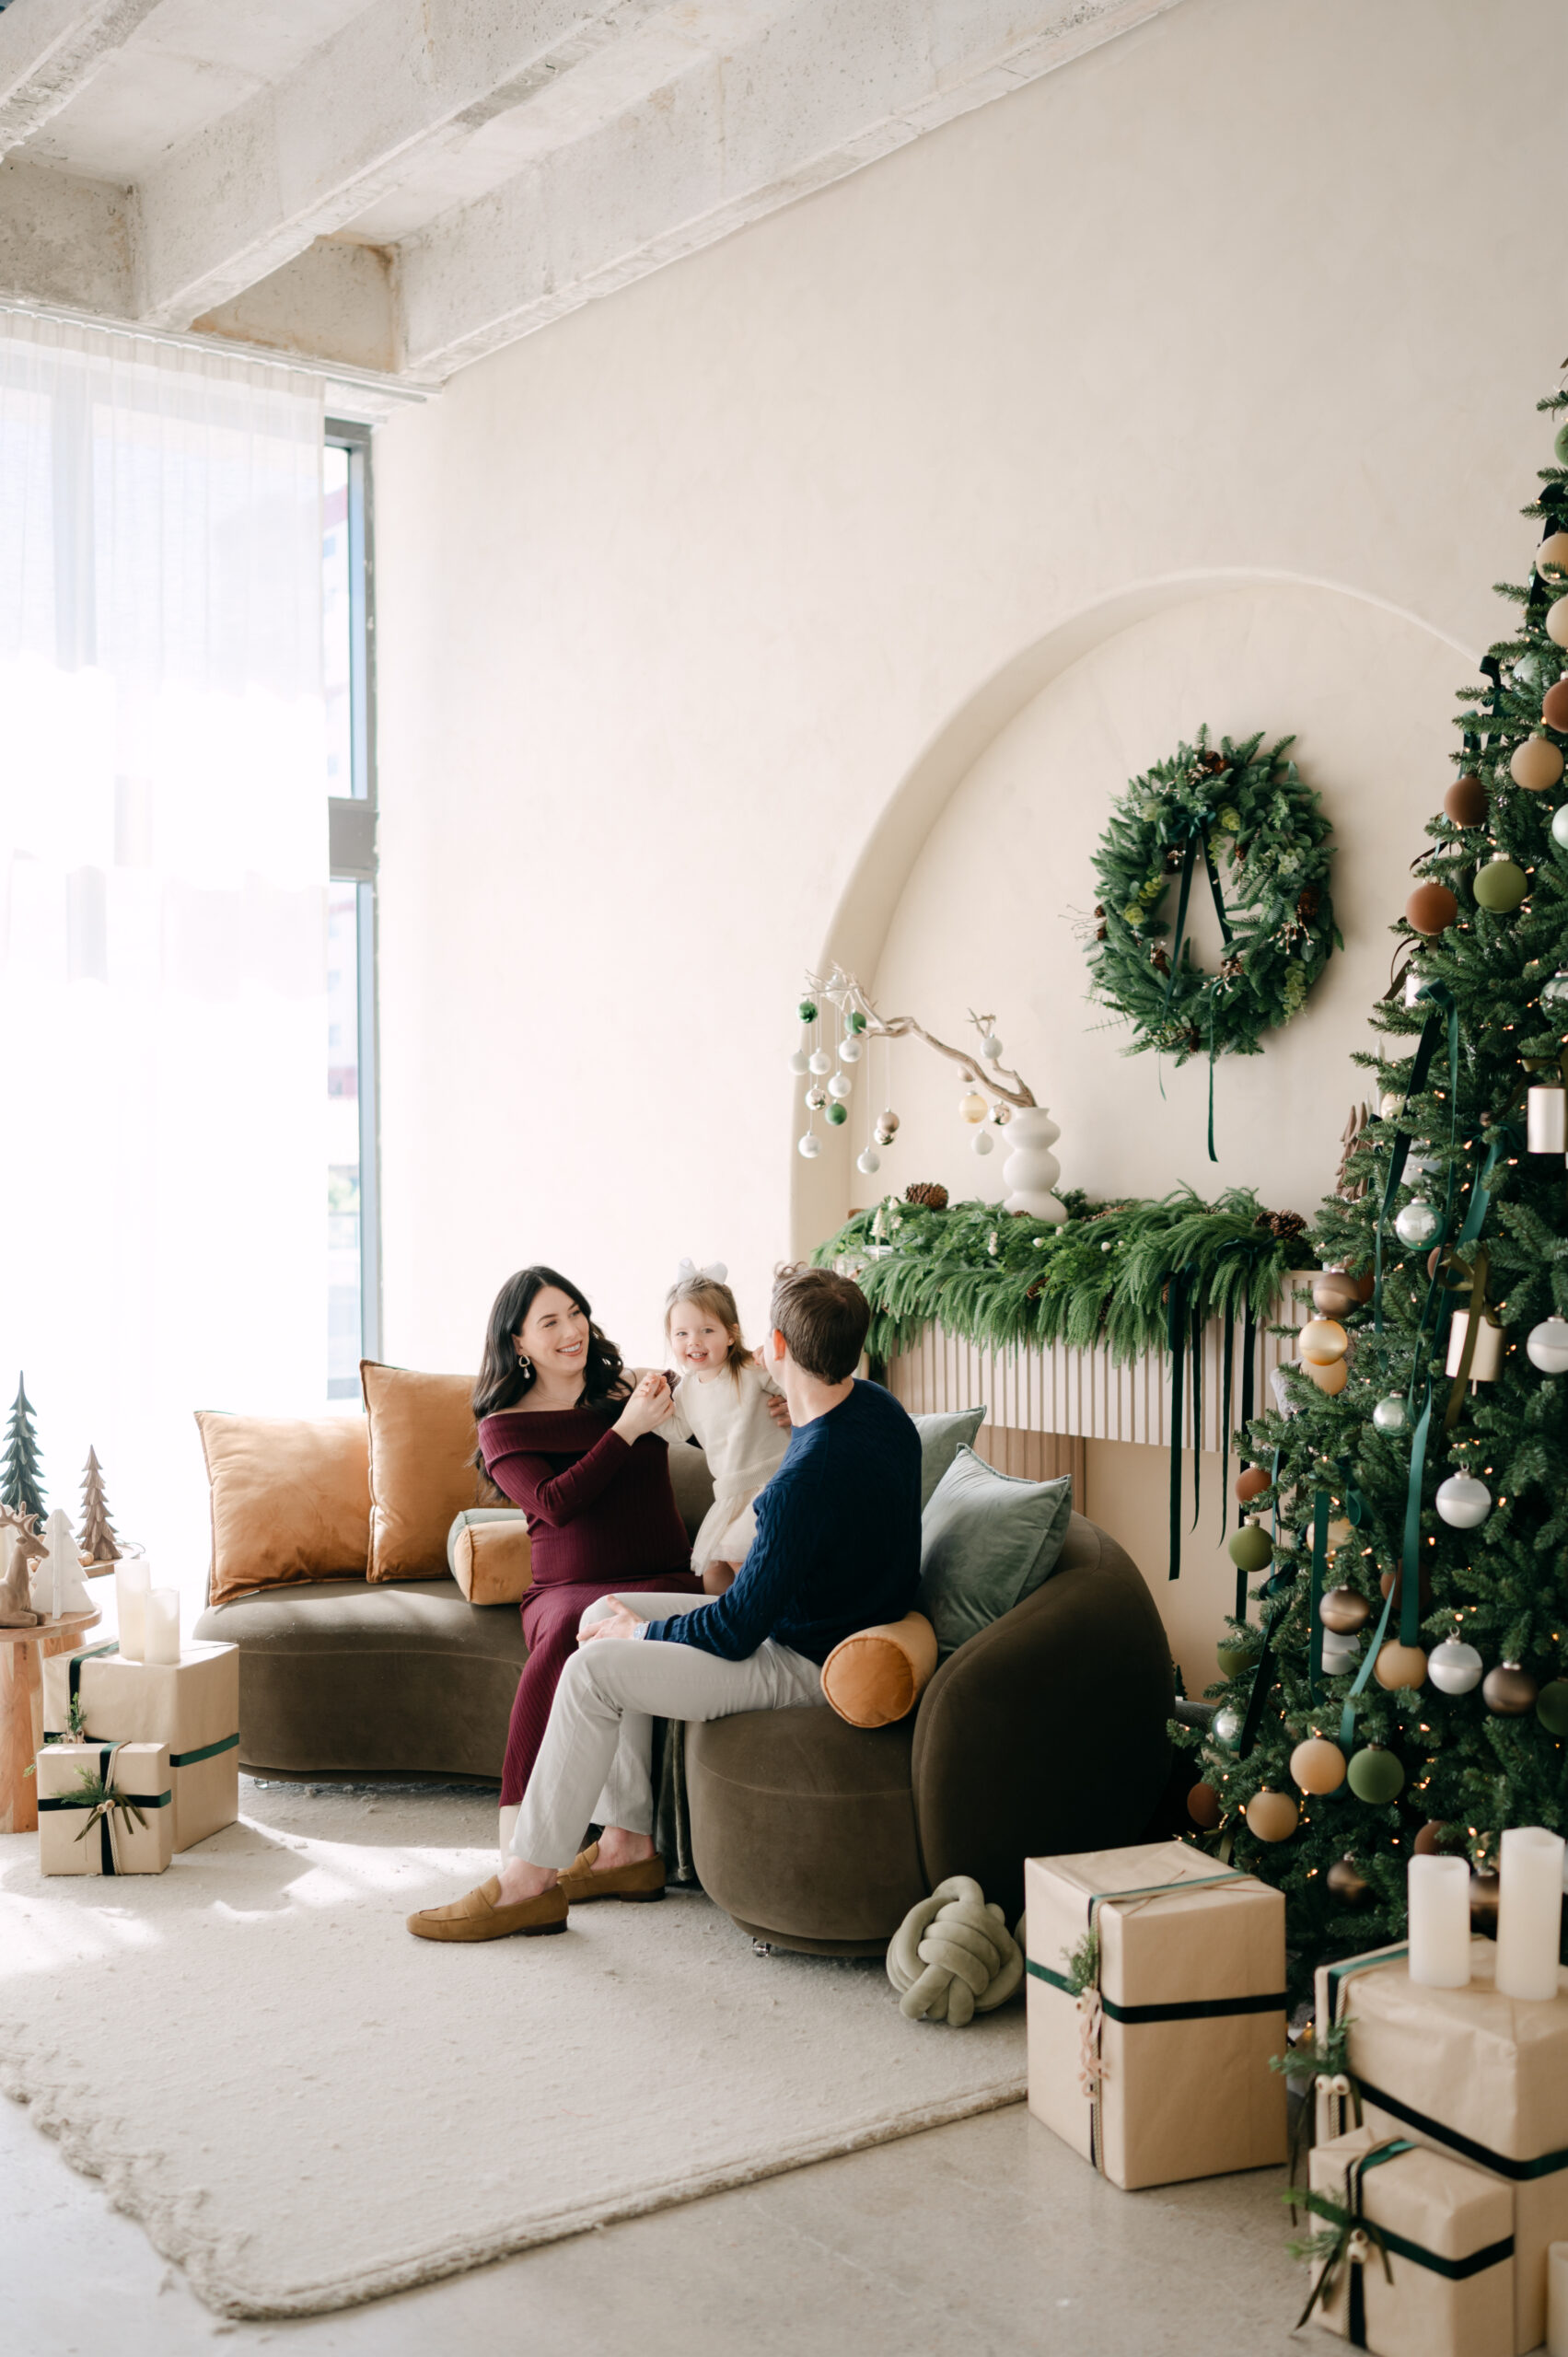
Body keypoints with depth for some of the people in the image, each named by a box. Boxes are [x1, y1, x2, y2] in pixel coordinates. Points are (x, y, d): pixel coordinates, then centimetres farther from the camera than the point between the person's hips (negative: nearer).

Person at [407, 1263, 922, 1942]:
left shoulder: (807, 1478, -31)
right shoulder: (878, 1405, -1)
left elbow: (738, 1630, -23)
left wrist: (643, 1631, -7)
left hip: (808, 1664, -10)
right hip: (806, 1616, 10)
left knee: (593, 1669, -14)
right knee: (604, 1615, 10)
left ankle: (529, 1880, -1)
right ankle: (628, 1846, 14)